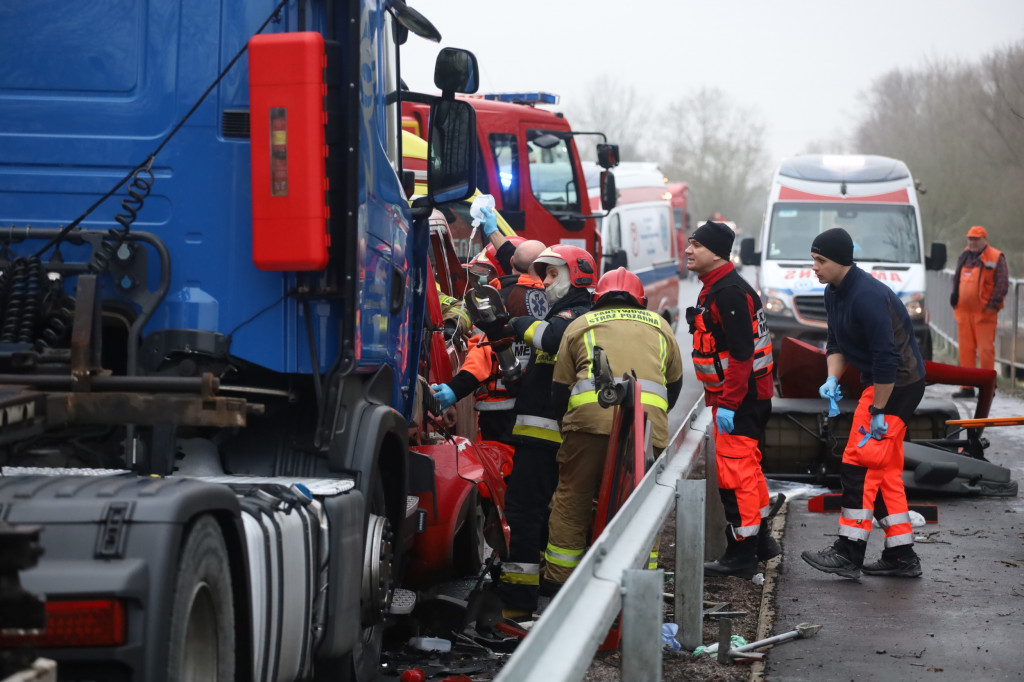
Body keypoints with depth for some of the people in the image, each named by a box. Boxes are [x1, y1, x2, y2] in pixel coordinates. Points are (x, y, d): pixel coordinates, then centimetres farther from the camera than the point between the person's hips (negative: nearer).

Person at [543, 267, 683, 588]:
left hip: (590, 417, -1)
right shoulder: (659, 325, 28)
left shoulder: (579, 325, 24)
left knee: (571, 501, 9)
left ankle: (558, 579, 11)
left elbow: (559, 391, 23)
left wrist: (568, 417, 40)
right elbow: (675, 384, 35)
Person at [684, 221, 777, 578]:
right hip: (733, 396, 11)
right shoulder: (715, 289, 15)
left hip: (738, 400, -11)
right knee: (746, 467, 18)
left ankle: (742, 553, -1)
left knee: (735, 471, -6)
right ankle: (760, 540, 29)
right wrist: (719, 398, 25)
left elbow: (741, 353, -25)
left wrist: (728, 403, -24)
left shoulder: (729, 293, -20)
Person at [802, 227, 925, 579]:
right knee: (885, 469, 13)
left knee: (860, 463, -10)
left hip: (898, 385, -10)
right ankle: (902, 556, 18)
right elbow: (836, 343, 16)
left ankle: (849, 553, -7)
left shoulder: (866, 296, -24)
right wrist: (832, 379, -3)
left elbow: (886, 356, -26)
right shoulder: (833, 292, 8)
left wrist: (877, 411, -22)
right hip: (880, 382, 10)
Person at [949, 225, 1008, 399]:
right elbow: (956, 280, 23)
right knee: (965, 350, 6)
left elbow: (1002, 284, -7)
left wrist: (992, 305, -12)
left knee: (985, 350, -5)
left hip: (984, 313, -6)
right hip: (963, 312, 6)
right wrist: (955, 301, 12)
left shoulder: (996, 258, -3)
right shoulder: (963, 257, 15)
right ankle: (967, 387, 11)